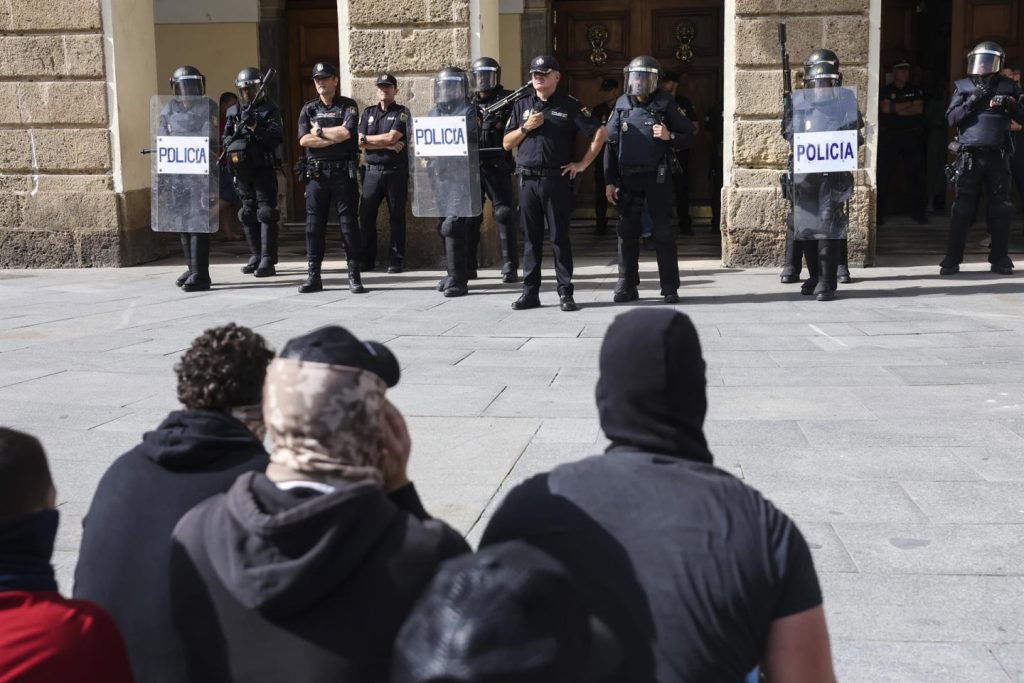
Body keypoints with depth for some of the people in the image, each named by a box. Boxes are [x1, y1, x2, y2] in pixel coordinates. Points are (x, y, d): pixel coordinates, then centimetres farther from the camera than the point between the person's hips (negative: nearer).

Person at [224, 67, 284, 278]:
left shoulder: (270, 110, -2)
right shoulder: (233, 112, 13)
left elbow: (276, 138, -12)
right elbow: (226, 139, 15)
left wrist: (255, 127, -22)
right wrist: (236, 132, -6)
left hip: (264, 169, -6)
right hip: (242, 171, 6)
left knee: (266, 214, -10)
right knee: (249, 214, 10)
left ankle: (268, 261, -11)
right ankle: (256, 257, 18)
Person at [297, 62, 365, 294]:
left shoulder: (348, 106, 5)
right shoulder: (308, 109, 11)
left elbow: (347, 132, -13)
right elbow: (304, 140, -3)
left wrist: (320, 131, -4)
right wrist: (335, 137, -8)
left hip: (343, 172, -2)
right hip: (316, 172, 3)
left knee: (348, 222, -1)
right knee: (314, 224, 3)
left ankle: (354, 276, 2)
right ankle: (313, 276, 8)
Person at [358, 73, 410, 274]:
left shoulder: (401, 113, 1)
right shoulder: (368, 113, 13)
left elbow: (391, 137, -13)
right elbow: (359, 143, 1)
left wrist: (366, 139, -2)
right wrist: (387, 146, -9)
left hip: (396, 171, -3)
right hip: (372, 171, 4)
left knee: (396, 217, 1)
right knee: (366, 216, 1)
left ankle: (396, 260, 5)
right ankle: (366, 260, 9)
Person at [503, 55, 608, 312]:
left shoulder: (569, 105, 2)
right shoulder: (522, 106, 14)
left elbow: (600, 132, -1)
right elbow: (507, 144, 12)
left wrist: (583, 163, -4)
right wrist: (525, 128, -4)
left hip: (557, 179, -3)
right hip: (527, 180, 3)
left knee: (559, 238, 0)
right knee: (531, 238, 7)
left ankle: (565, 293, 4)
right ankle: (530, 292, 11)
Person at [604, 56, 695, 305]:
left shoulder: (665, 104, 0)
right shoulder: (621, 105, 6)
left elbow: (689, 138, 2)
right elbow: (611, 145, 7)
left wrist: (669, 137, -19)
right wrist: (609, 181, 3)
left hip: (657, 177, -2)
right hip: (627, 178, 3)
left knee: (663, 233, -1)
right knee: (627, 233, 5)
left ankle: (670, 289, 5)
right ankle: (627, 287, 13)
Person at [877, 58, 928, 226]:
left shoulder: (916, 90, 10)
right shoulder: (886, 91, 8)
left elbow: (919, 109, -3)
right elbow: (885, 108, -10)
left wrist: (896, 109, -7)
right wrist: (909, 104, -7)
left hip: (912, 138, 1)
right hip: (889, 137, -1)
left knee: (915, 174, 1)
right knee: (884, 174, -4)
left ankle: (918, 210, 8)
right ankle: (880, 212, -2)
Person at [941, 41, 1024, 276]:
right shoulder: (963, 87, 8)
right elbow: (952, 118, -2)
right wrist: (973, 100, -13)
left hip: (997, 157, 1)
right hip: (969, 156, -1)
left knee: (1001, 209, 3)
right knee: (962, 209, -3)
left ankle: (1000, 259, 11)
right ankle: (952, 259, 1)